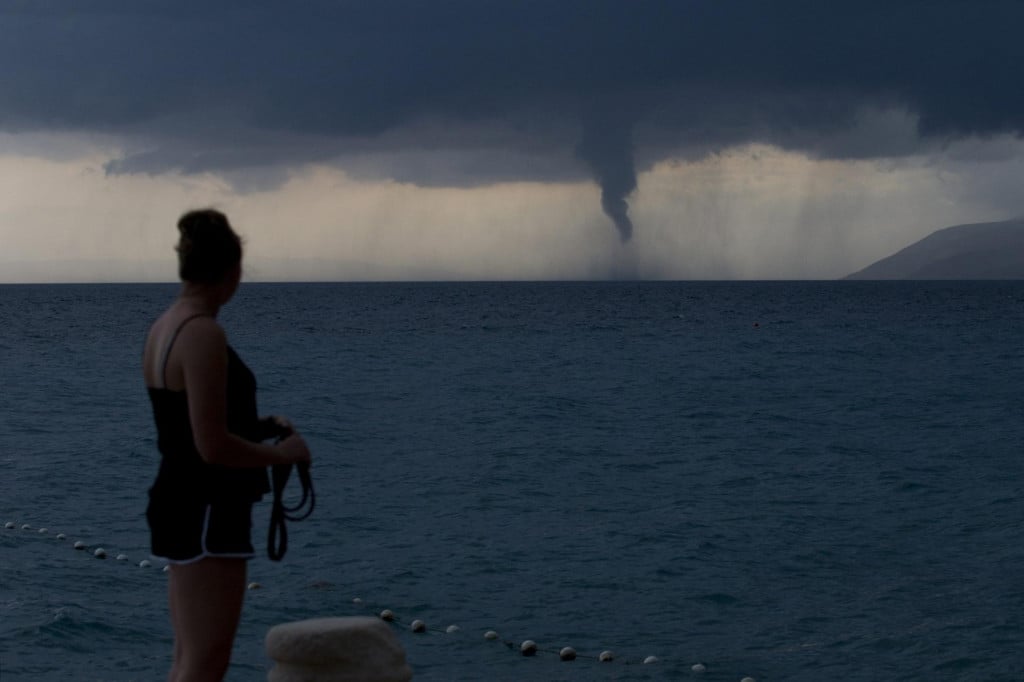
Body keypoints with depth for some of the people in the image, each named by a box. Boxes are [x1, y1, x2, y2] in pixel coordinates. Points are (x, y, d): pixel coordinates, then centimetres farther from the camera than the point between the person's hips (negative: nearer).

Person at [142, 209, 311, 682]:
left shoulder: (165, 326, 9)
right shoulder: (204, 335, -19)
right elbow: (213, 447, -22)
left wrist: (260, 427, 20)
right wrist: (283, 452, -9)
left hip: (181, 503, 10)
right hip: (206, 514, -10)